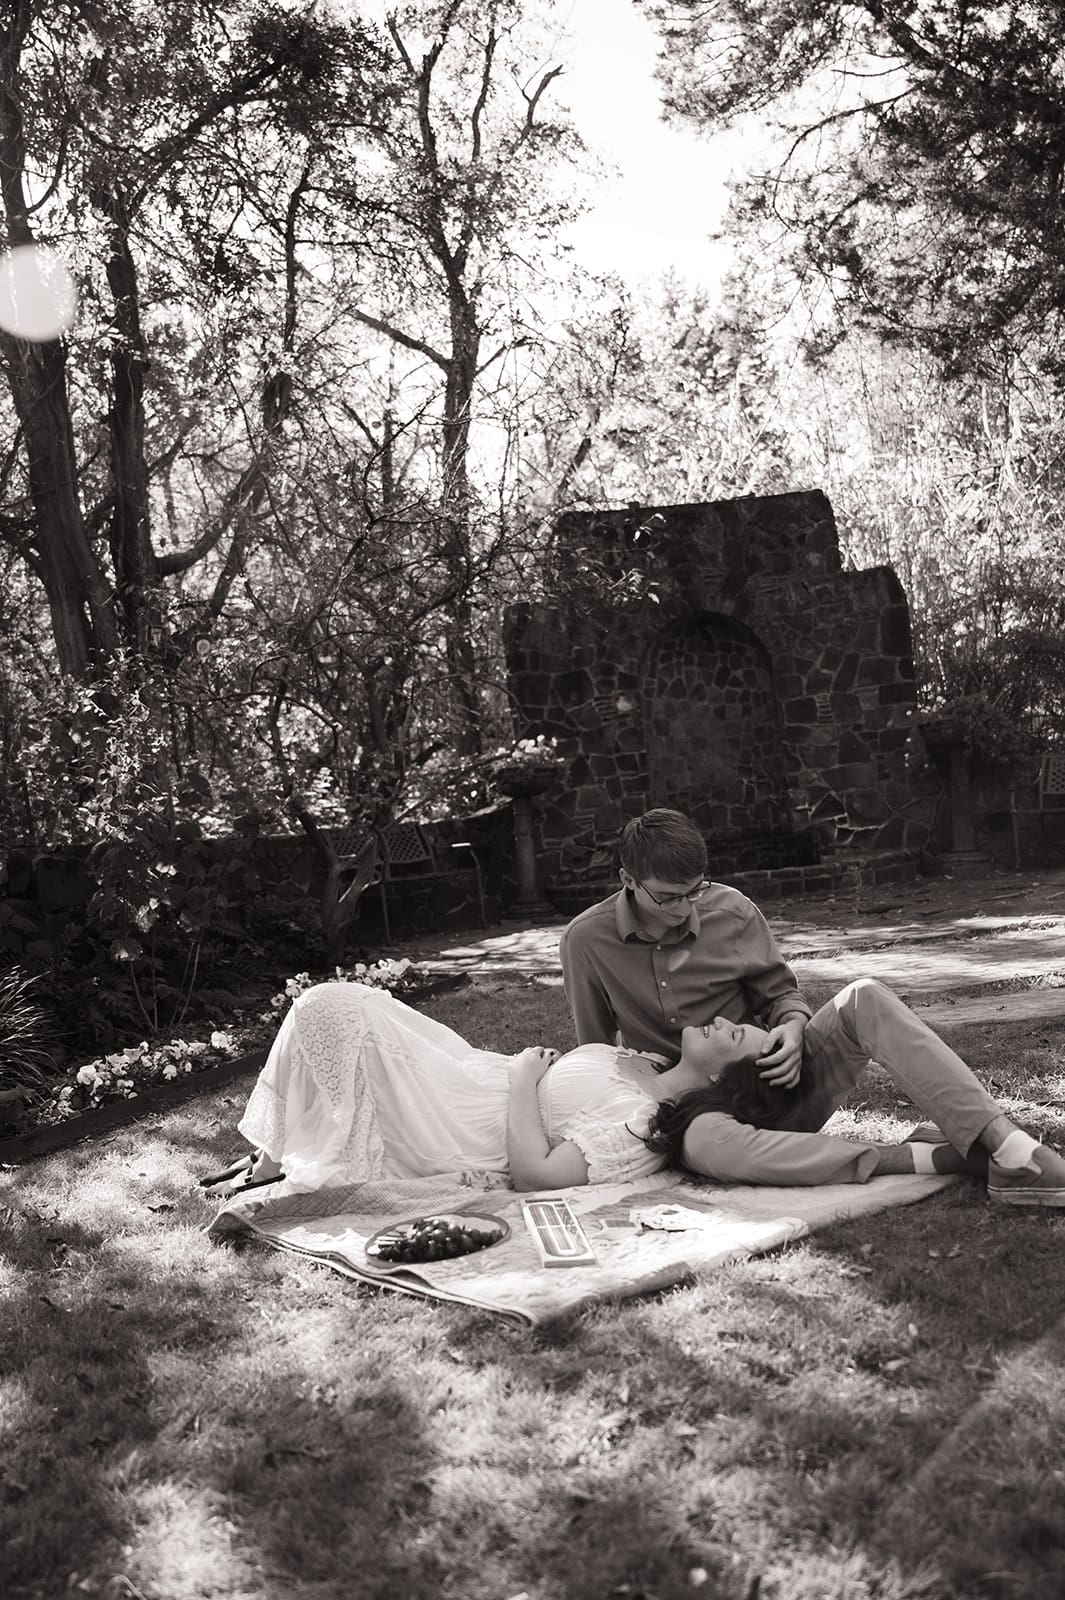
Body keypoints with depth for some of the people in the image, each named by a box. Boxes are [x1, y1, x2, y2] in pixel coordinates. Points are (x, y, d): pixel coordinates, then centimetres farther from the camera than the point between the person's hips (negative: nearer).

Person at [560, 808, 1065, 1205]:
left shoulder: (731, 910, -4)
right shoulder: (586, 940, -8)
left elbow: (782, 992, 8)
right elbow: (594, 1050, 6)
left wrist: (793, 1027, -15)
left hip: (774, 1083, 3)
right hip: (693, 1108, -2)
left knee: (864, 999, -25)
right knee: (711, 1144, -42)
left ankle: (1010, 1151, -39)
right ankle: (925, 1159, -39)